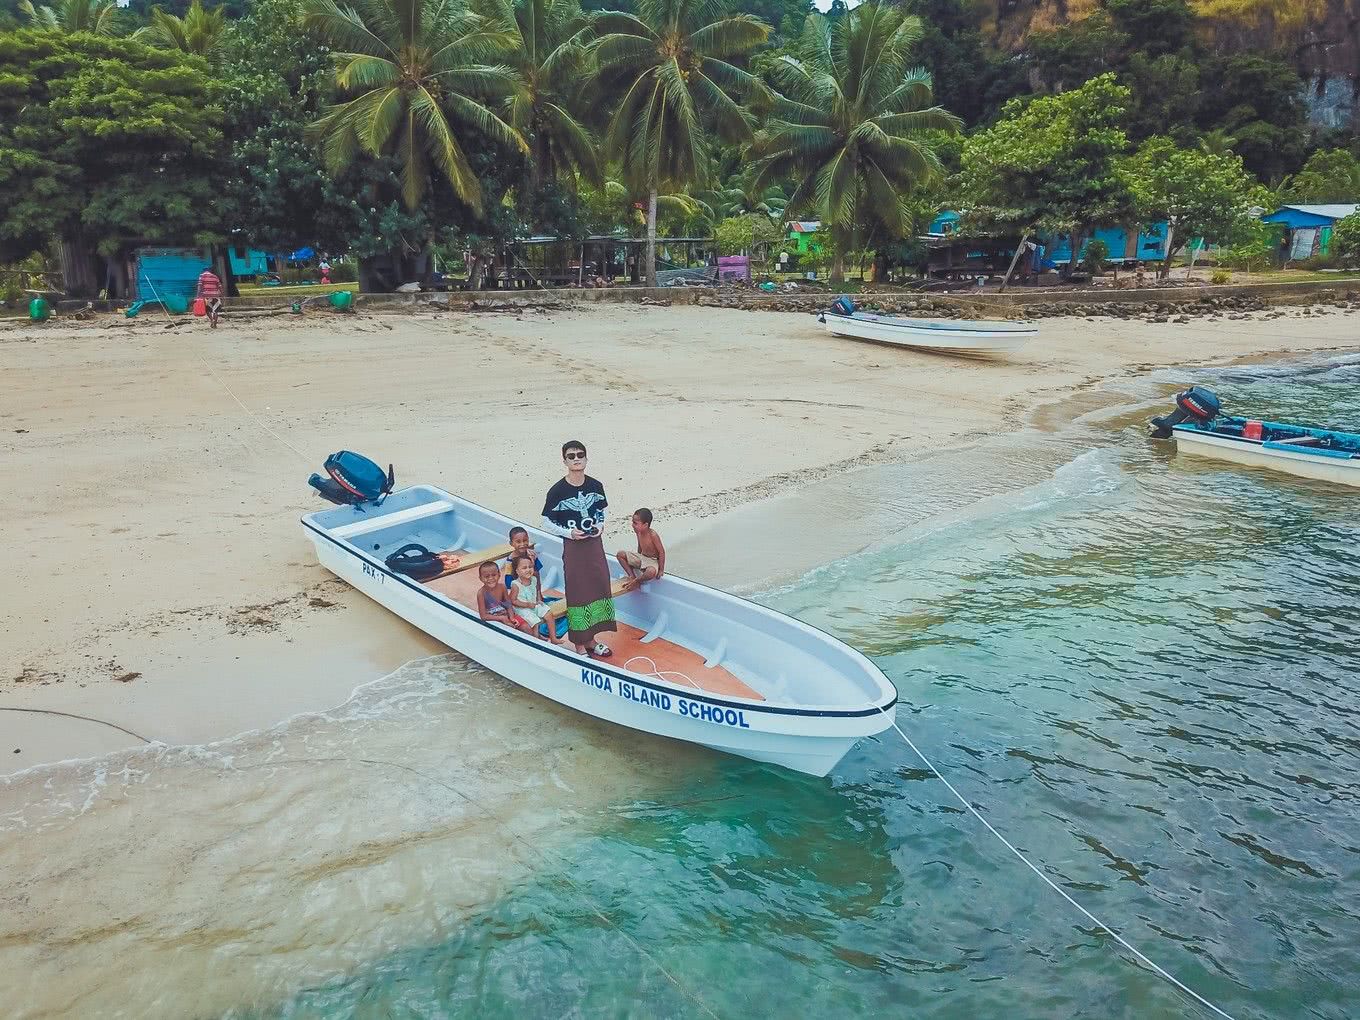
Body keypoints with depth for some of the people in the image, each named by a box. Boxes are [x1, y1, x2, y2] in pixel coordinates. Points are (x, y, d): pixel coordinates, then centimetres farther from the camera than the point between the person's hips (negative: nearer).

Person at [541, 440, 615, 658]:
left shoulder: (595, 486, -1)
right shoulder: (557, 491, -12)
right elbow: (547, 523, -5)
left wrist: (599, 525, -5)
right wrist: (568, 532, -17)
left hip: (595, 544, 4)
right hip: (573, 546, -4)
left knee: (597, 588, 8)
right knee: (577, 593, 1)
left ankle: (591, 640, 25)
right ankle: (579, 645, 15)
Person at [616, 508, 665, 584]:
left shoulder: (653, 535, -27)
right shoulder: (638, 532, -7)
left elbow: (661, 552, -22)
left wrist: (661, 570, -19)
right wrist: (638, 559, 19)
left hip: (653, 561, -7)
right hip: (642, 558, 7)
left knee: (651, 572, -41)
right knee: (621, 554, -1)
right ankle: (632, 576, -2)